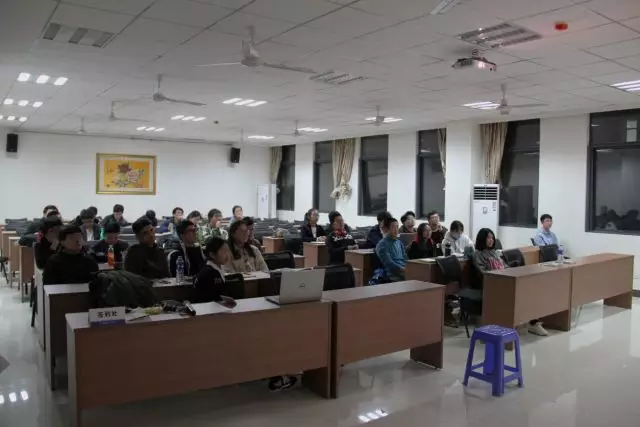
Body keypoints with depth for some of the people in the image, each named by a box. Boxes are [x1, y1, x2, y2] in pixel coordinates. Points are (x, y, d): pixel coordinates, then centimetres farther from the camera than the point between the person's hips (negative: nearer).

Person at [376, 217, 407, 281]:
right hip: (394, 275, -7)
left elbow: (405, 259, 18)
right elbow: (389, 264, -11)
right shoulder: (382, 244, -2)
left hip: (405, 270, 7)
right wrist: (404, 270, -19)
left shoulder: (399, 242, 21)